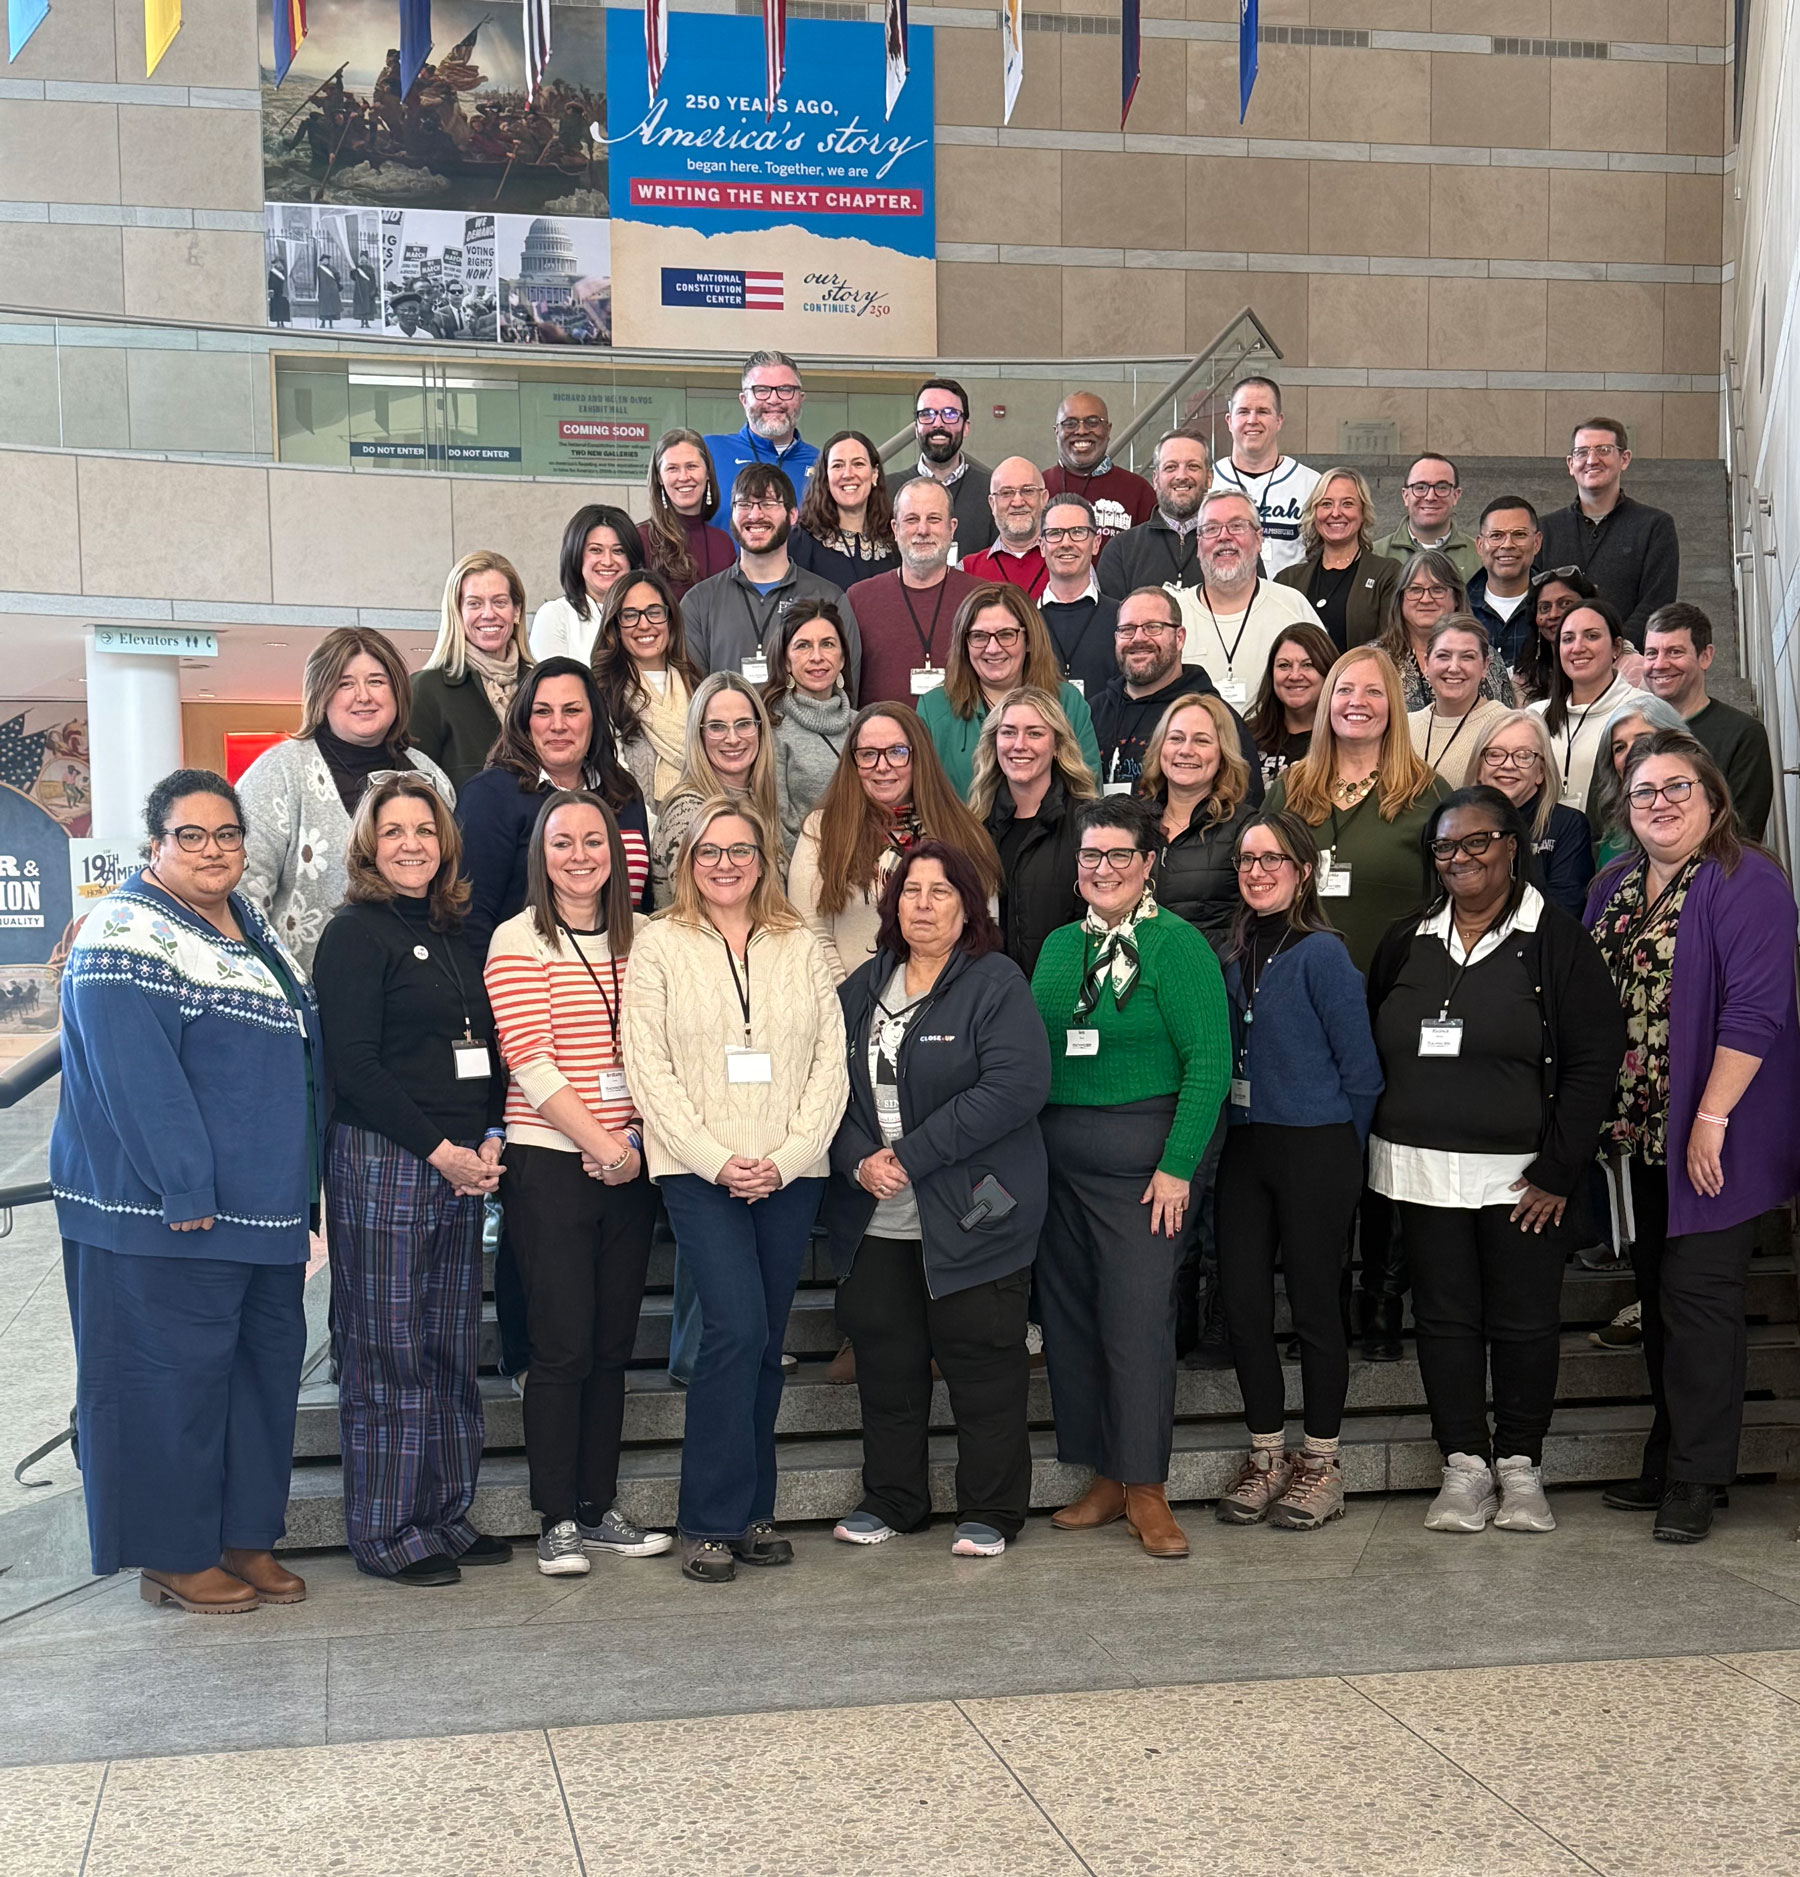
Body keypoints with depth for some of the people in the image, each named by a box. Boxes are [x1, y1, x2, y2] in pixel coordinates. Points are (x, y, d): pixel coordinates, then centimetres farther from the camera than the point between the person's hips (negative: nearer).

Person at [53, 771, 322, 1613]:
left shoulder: (249, 926, 14)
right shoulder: (127, 938, -13)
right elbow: (136, 1080, -21)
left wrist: (297, 1187, 18)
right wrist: (187, 1192, -24)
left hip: (262, 1210, 9)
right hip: (162, 1217, -9)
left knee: (266, 1363, 12)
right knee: (173, 1374, -1)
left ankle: (246, 1536, 24)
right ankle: (174, 1556, 11)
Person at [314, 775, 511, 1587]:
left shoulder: (454, 936, 17)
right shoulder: (355, 933, -5)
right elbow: (353, 1064, -12)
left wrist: (489, 1139, 2)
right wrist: (440, 1150, -13)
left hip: (462, 1167, 7)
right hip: (381, 1163, -7)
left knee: (451, 1351, 11)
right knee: (388, 1354, -2)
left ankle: (445, 1515, 20)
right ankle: (387, 1534, 8)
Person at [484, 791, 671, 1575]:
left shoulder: (638, 939, 11)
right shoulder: (518, 941, -4)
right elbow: (531, 1063, -11)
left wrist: (636, 1137, -5)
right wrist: (600, 1141, -13)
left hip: (629, 1165, 5)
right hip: (550, 1164, -5)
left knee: (612, 1345, 9)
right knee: (562, 1348, -3)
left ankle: (599, 1509, 19)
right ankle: (557, 1521, 7)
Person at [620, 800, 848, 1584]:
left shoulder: (800, 946, 11)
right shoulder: (659, 945, 4)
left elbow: (831, 1060, 5)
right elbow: (649, 1068, -3)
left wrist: (786, 1158, -8)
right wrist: (718, 1160, -12)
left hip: (790, 1173, 3)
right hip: (700, 1173, -3)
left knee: (764, 1342, 6)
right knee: (737, 1329, -15)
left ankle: (751, 1510, 17)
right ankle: (710, 1520, -4)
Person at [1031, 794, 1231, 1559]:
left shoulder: (1176, 944, -7)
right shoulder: (1060, 945, 12)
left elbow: (1209, 1061, -12)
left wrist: (1177, 1165, -16)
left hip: (1139, 1155, -6)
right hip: (1056, 1153, 6)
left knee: (1137, 1318, -5)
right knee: (1069, 1315, 8)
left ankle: (1145, 1487, 7)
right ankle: (1105, 1477, 20)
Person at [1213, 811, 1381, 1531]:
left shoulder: (1321, 954, -9)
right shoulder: (1236, 957, 9)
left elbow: (1360, 1068, -7)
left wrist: (1337, 1149, 0)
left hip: (1315, 1151, -6)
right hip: (1245, 1148, 6)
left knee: (1313, 1303, 2)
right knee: (1243, 1302, 6)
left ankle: (1321, 1463, 14)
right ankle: (1266, 1454, 20)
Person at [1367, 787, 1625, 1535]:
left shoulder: (1556, 940, -3)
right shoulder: (1405, 945, 10)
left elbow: (1595, 1059, -6)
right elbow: (1374, 1055, 14)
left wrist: (1557, 1171, -11)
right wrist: (1382, 1151, 4)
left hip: (1522, 1177, -3)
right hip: (1422, 1172, 3)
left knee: (1525, 1323, 3)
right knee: (1444, 1318, 6)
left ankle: (1520, 1466, 18)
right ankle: (1464, 1465, 16)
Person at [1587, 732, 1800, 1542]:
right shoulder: (1614, 888, 12)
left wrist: (1711, 1120, -22)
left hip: (1708, 1139, -7)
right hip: (1636, 1134, 7)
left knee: (1698, 1298, -4)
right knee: (1658, 1296, 12)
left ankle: (1695, 1480, 5)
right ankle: (1667, 1459, 22)